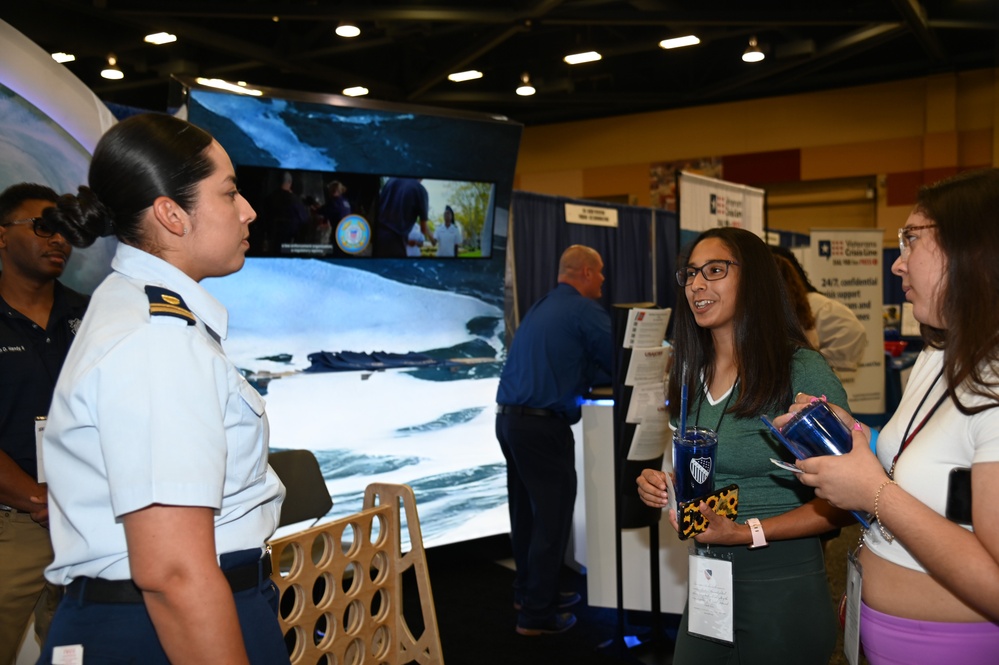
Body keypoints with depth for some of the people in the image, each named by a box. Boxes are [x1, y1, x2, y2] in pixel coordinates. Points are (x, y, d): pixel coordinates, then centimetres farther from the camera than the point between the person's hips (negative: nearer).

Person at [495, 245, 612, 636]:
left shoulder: (542, 307, 18)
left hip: (508, 419, 9)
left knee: (526, 512, 19)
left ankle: (529, 592, 33)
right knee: (553, 517, 1)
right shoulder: (585, 310, -9)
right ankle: (537, 614, 7)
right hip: (542, 426, -9)